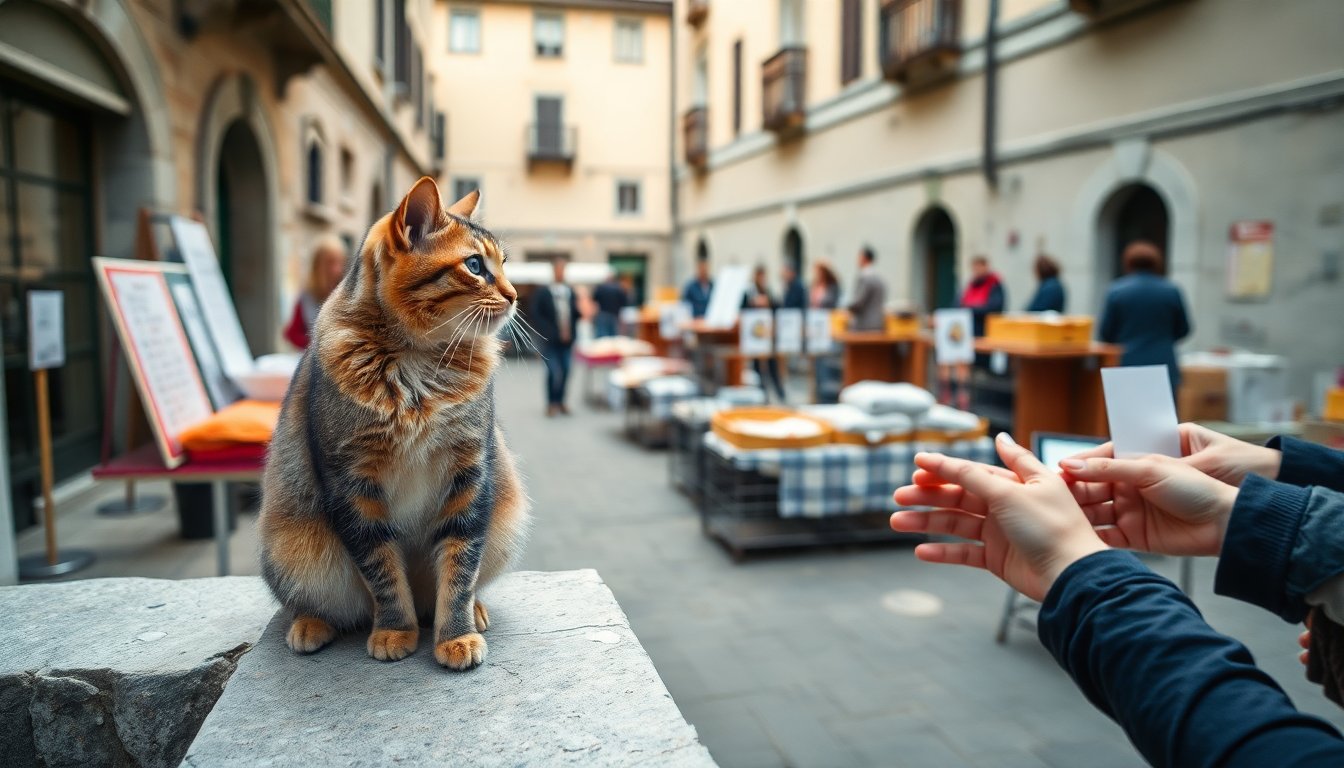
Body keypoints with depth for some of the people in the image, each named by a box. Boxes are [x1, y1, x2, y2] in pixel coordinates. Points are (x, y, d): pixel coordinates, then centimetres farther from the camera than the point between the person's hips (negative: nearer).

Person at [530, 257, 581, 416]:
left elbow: (576, 314, 11)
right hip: (550, 340, -4)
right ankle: (551, 403, 7)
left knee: (565, 371, 5)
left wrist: (570, 331, -6)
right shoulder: (542, 292, -2)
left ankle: (560, 401, 21)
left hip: (566, 339, 4)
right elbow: (536, 315, -6)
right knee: (554, 371, -8)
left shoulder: (570, 291, 9)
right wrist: (552, 332, -12)